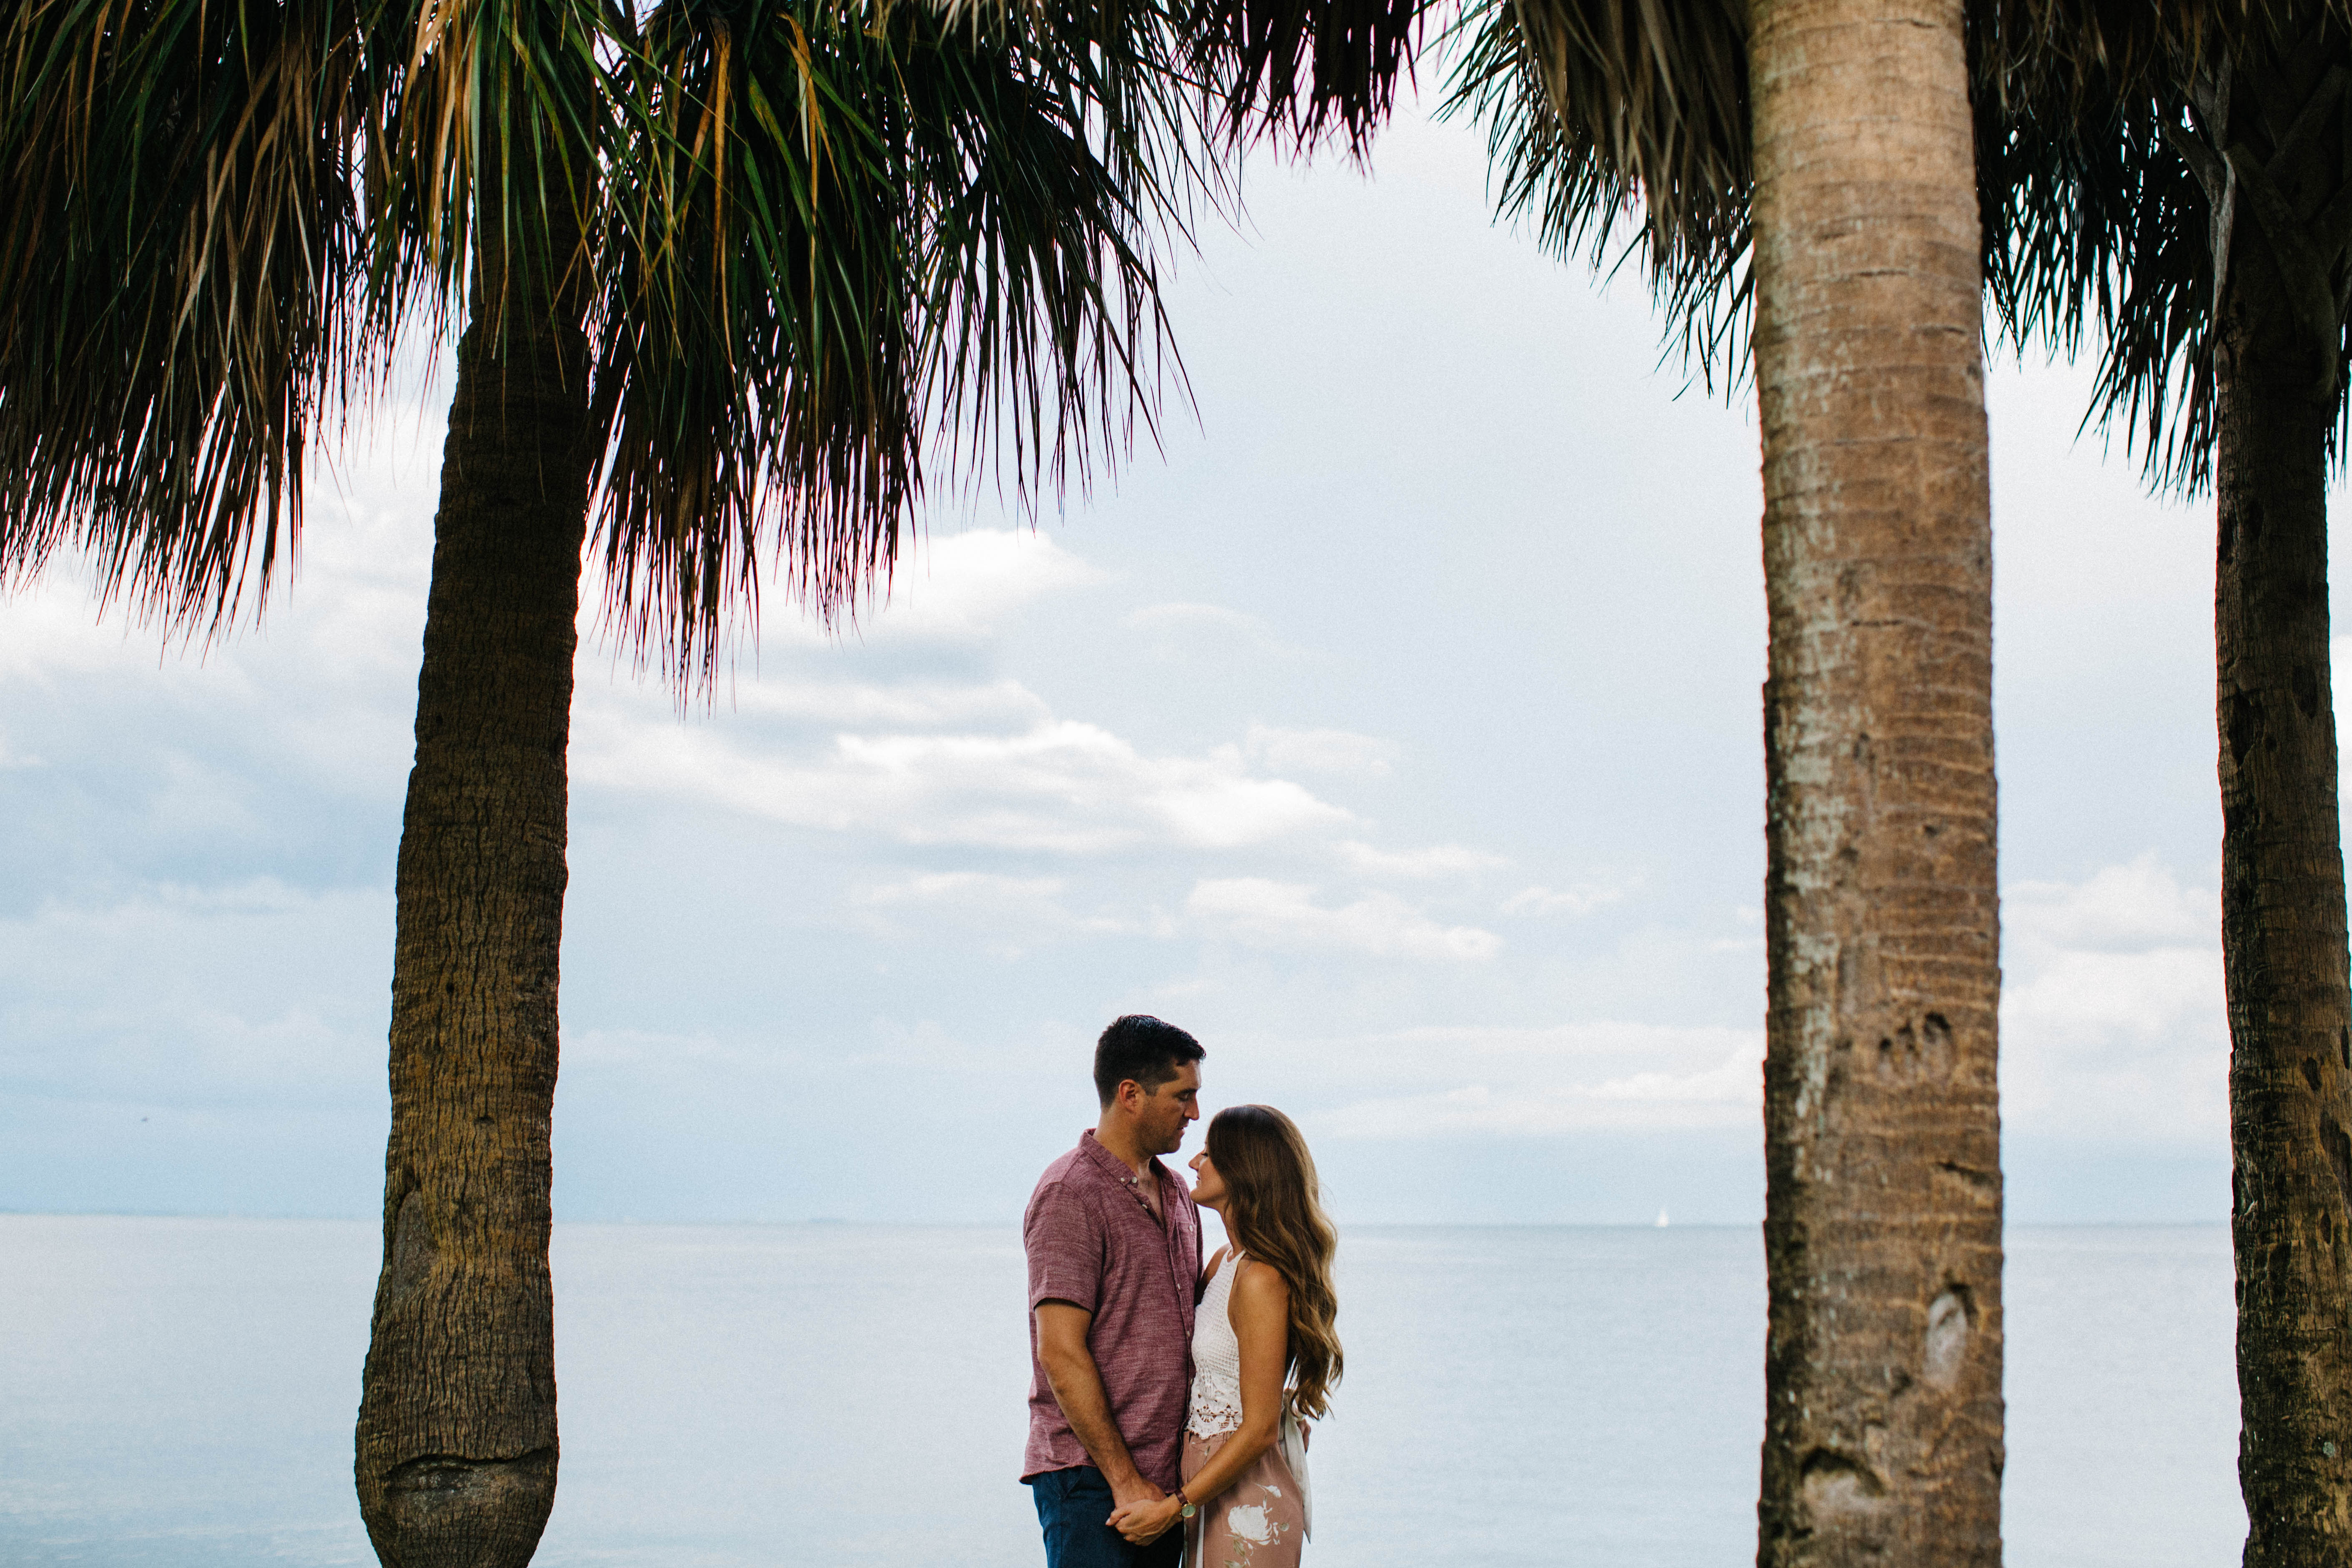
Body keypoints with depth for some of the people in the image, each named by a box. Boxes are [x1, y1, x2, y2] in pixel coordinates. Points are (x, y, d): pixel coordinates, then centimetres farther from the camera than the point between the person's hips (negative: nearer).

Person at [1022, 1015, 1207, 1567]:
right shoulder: (1070, 1194, -11)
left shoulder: (1175, 1191, 15)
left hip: (1164, 1477, 8)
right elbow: (1062, 1354, -16)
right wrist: (1125, 1480, -16)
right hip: (1092, 1479, -8)